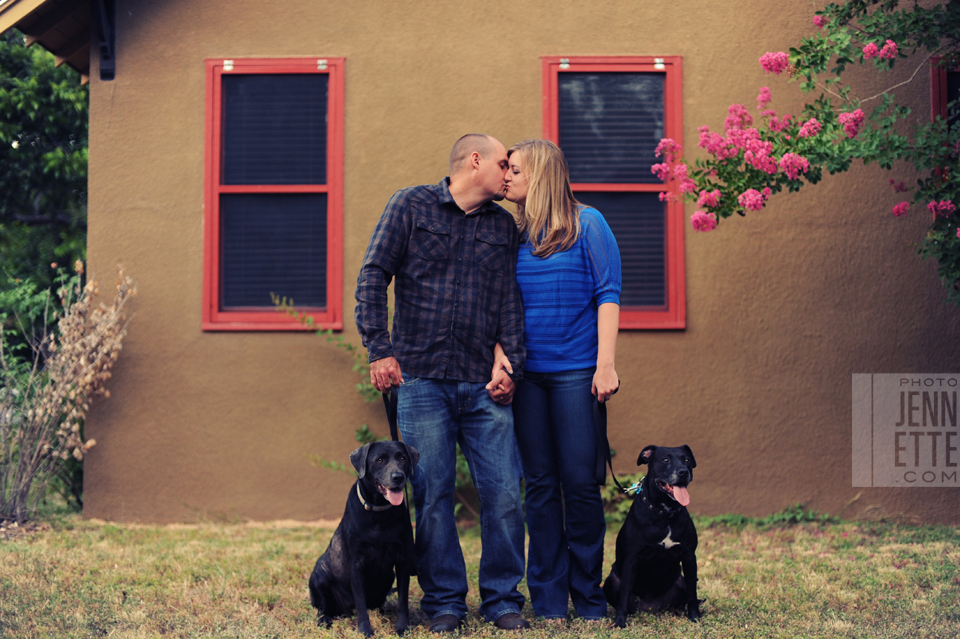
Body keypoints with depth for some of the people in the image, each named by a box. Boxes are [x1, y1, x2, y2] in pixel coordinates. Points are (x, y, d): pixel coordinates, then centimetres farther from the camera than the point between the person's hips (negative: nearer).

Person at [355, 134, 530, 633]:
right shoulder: (411, 205, 6)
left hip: (482, 385, 3)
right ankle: (443, 602, 10)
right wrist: (379, 349, -8)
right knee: (432, 496, -2)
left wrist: (511, 363, -1)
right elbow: (373, 276, 1)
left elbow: (510, 299, 12)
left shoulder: (503, 225, 16)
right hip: (421, 379, -3)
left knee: (504, 493, -3)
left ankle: (502, 599, 10)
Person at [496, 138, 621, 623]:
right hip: (527, 374, 3)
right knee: (540, 484, 5)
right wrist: (500, 355, -5)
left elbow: (608, 294, -2)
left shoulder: (587, 224, 1)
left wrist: (605, 364, -9)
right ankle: (548, 599, 11)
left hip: (575, 371, -3)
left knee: (580, 482, -2)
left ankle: (588, 596, 10)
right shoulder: (511, 233, 12)